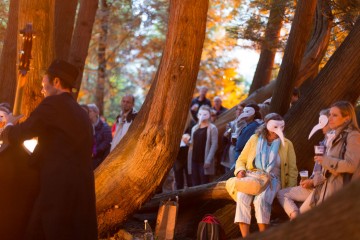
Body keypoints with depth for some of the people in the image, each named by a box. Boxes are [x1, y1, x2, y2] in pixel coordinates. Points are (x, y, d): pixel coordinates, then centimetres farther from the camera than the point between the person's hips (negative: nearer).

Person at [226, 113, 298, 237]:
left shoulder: (286, 144, 9)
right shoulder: (254, 139, 10)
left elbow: (292, 170, 8)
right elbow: (241, 160, 16)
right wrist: (240, 170, -8)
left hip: (272, 180, -1)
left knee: (261, 200, -36)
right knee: (242, 198, -32)